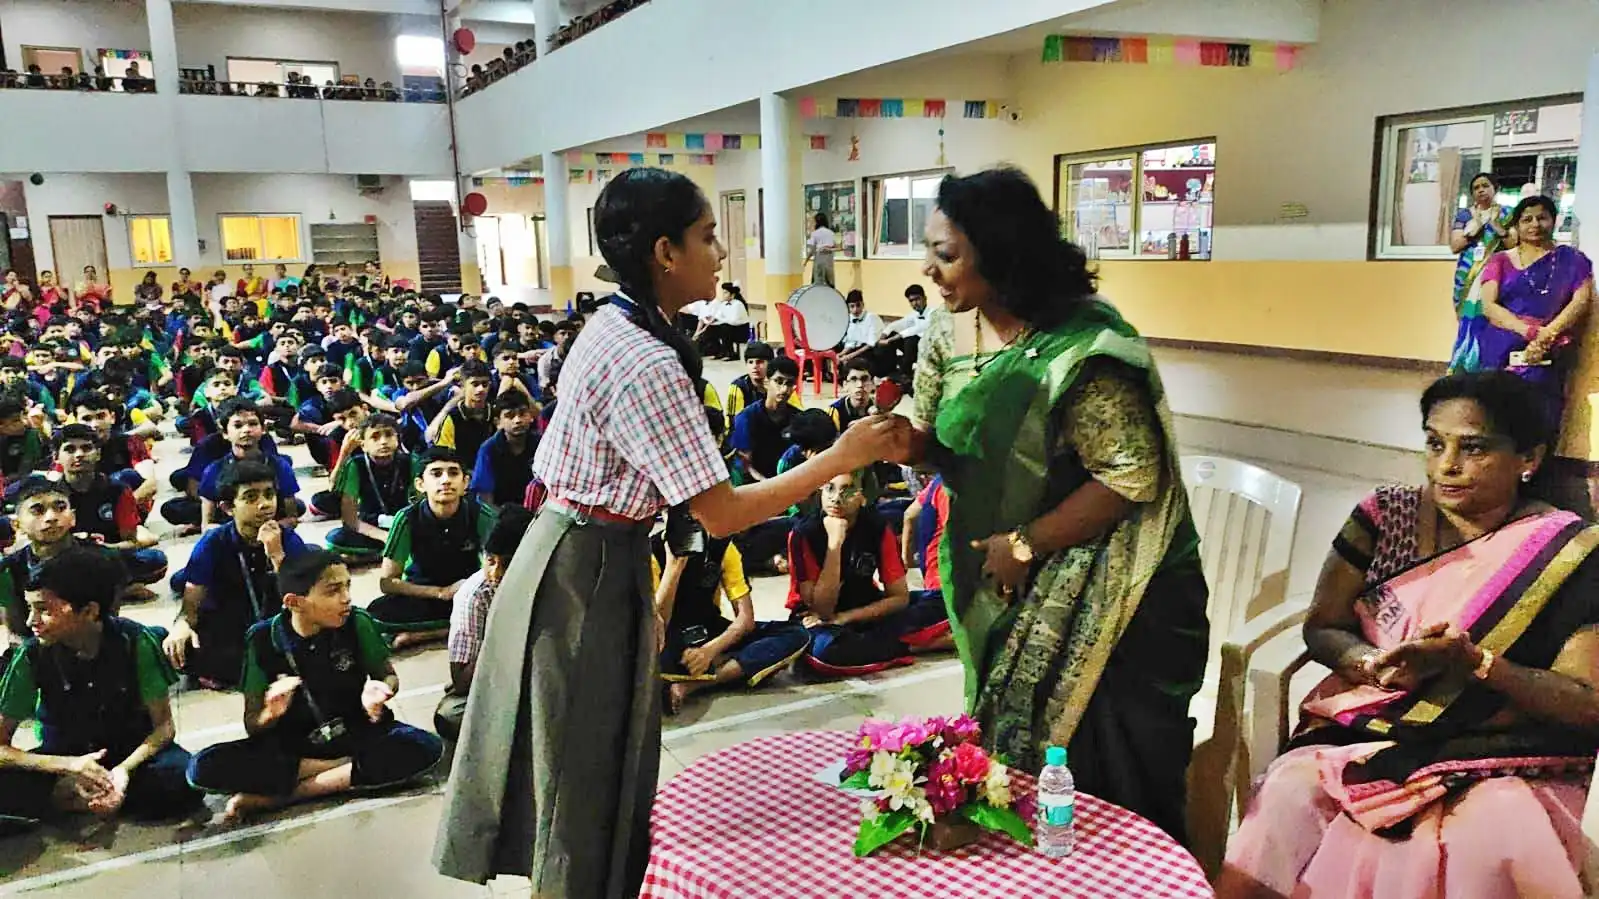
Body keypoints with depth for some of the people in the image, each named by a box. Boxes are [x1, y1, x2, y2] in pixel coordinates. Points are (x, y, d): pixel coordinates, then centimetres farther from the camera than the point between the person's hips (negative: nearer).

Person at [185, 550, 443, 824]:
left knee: (426, 747, -30)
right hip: (290, 747, 0)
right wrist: (270, 715, -29)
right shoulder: (263, 639, -11)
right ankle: (356, 768, -18)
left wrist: (379, 692, -20)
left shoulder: (356, 624, -12)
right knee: (203, 768, -26)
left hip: (356, 734, 0)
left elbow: (388, 675, 4)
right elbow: (252, 727, -5)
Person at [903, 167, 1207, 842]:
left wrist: (1026, 545, -20)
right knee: (1011, 752, 20)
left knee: (1101, 776, 5)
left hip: (1101, 594, -7)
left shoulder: (1079, 348, -24)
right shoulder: (949, 332, -1)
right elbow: (938, 439, 7)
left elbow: (1131, 477, -24)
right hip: (1007, 588, 7)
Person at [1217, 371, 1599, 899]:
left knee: (1487, 852, -33)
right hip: (1367, 732, 2)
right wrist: (1378, 665, -16)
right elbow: (1322, 628, 5)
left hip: (1503, 760, -1)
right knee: (1286, 802, -27)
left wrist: (1473, 662, -21)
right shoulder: (1386, 516, 4)